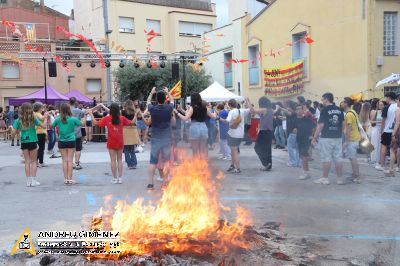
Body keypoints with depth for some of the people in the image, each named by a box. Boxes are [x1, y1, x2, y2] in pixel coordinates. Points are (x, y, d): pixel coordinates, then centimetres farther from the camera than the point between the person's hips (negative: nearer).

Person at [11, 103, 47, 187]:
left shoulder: (18, 120, -2)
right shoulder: (33, 119, -7)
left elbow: (13, 133, -4)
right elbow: (44, 126, -6)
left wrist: (12, 136, 18)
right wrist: (45, 118, 8)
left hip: (23, 142, 2)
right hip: (32, 142, -2)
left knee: (27, 162, 9)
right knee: (34, 162, 8)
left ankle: (28, 181, 10)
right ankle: (33, 181, 6)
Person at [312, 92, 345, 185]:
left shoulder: (325, 110, -10)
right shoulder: (339, 110, 8)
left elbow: (320, 125, -12)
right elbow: (342, 124, 14)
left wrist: (314, 138, -8)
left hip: (326, 138, -6)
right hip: (338, 138, 6)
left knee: (326, 158, 0)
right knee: (338, 158, 7)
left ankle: (325, 178, 6)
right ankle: (340, 178, 10)